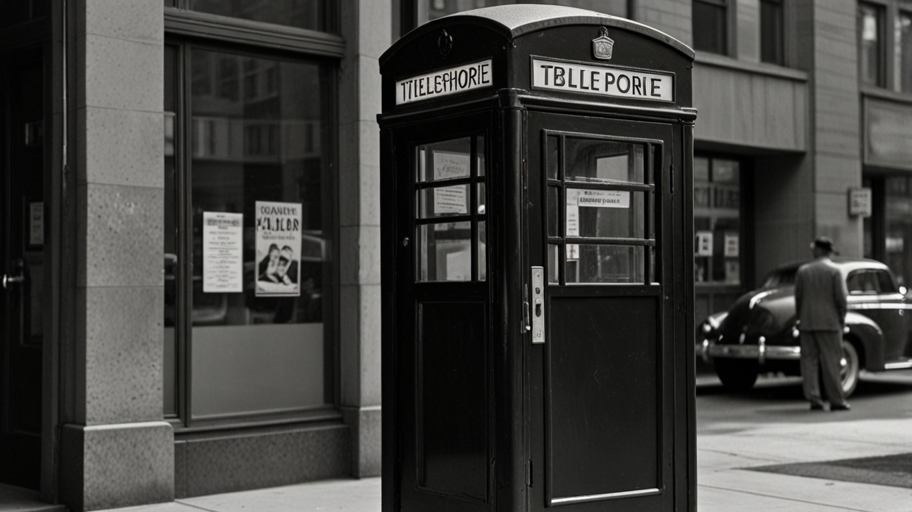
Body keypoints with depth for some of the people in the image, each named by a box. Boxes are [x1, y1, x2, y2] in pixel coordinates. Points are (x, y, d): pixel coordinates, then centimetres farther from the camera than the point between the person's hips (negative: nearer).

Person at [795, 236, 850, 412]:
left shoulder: (803, 270, 4)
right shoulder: (834, 271, -4)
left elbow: (798, 297, 5)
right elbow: (840, 298, -8)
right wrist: (842, 319, 5)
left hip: (807, 323, 3)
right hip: (828, 322, -3)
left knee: (809, 360, 4)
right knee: (830, 362, 0)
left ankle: (814, 399, 0)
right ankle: (836, 400, 1)